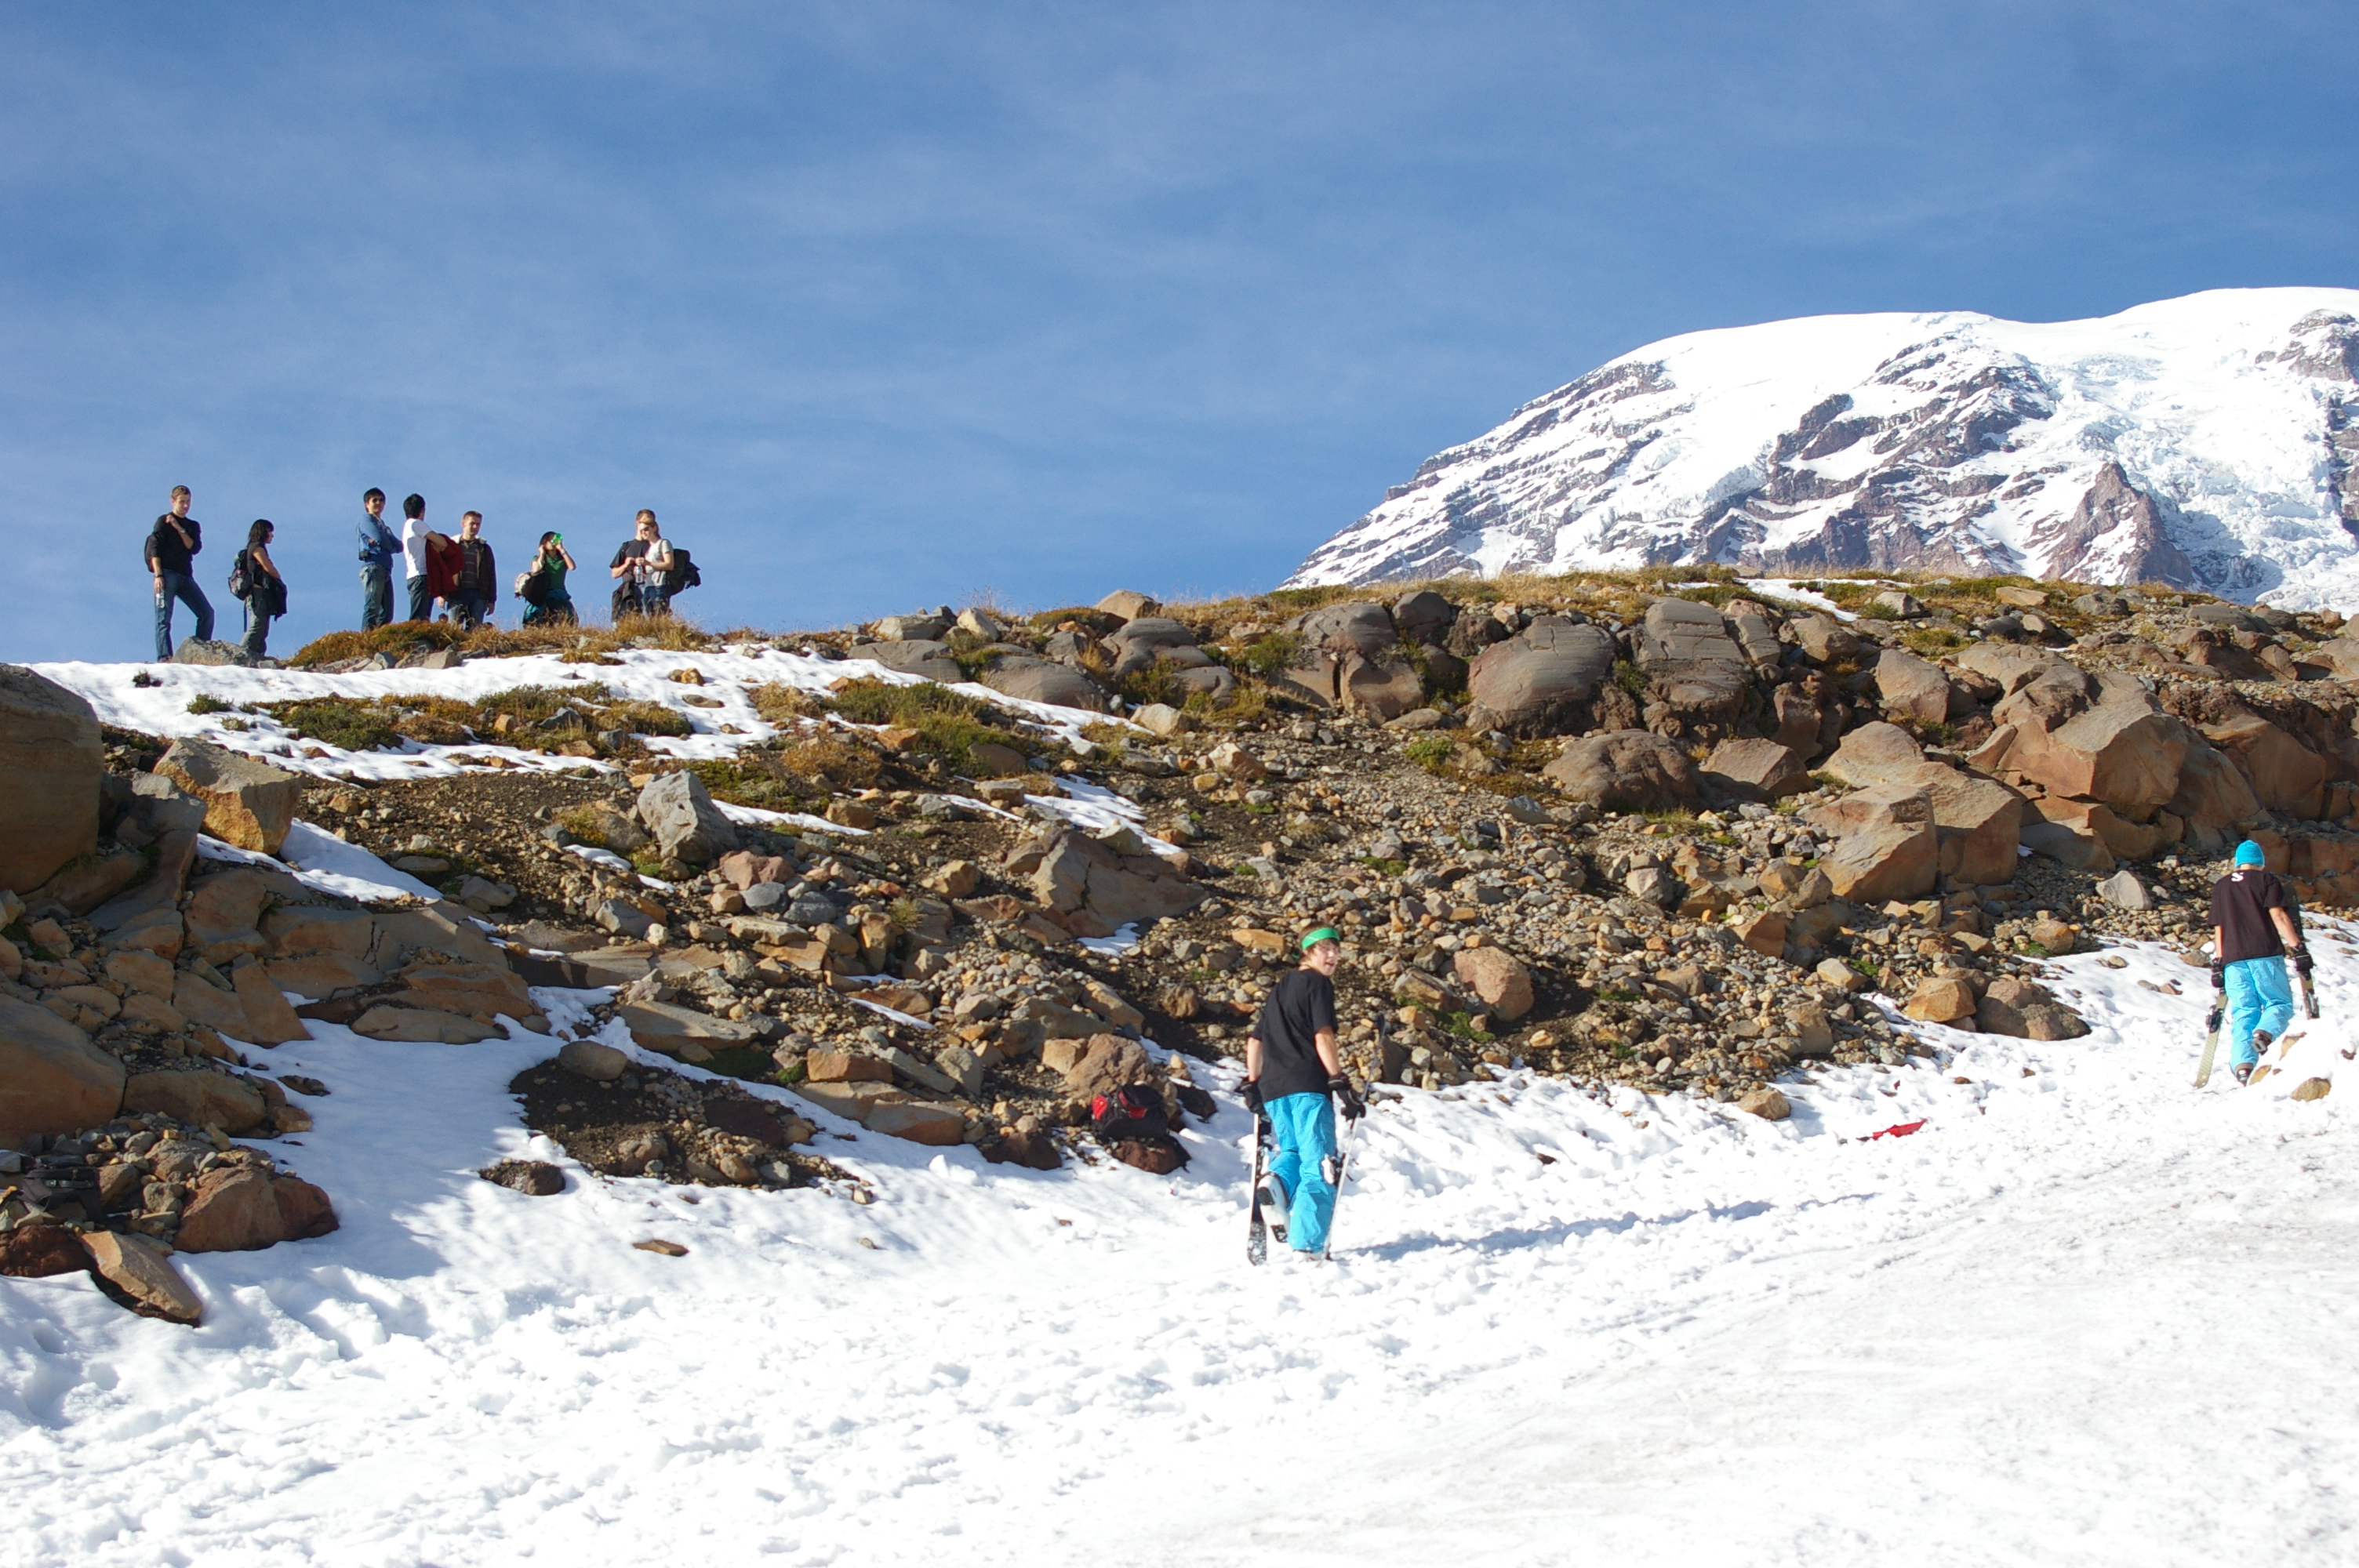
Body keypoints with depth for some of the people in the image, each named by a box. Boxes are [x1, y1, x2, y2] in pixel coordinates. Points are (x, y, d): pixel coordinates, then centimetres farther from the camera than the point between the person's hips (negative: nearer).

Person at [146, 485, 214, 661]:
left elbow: (194, 548, 2)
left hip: (185, 577, 6)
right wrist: (158, 575, -15)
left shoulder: (193, 526, 19)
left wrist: (179, 529, -6)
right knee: (164, 618, -10)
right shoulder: (163, 522, 4)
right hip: (167, 575, -6)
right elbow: (154, 550, -4)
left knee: (207, 613, -1)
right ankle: (164, 658, -19)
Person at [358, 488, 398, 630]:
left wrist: (383, 543, -5)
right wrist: (391, 545, 9)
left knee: (387, 613, 1)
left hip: (385, 570, 8)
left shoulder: (383, 525, 28)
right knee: (372, 608, -18)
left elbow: (399, 545, 13)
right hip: (373, 567, -8)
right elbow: (380, 538, -11)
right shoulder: (367, 519, 5)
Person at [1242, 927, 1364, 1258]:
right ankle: (1308, 1243, -15)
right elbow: (1323, 1037, -10)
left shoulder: (1280, 989, 24)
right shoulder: (1318, 984, 2)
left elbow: (1255, 1040, 25)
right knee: (1317, 1165, -4)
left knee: (1292, 1151, 23)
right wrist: (1341, 1085, -12)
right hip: (1308, 1086, -7)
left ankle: (1276, 1181, -11)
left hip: (1273, 1090, 7)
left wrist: (1253, 1085, 28)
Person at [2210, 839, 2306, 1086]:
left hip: (2233, 959, 4)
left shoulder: (2220, 887, 19)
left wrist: (2217, 963, 18)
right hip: (2265, 955, -3)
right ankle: (2265, 1032, -28)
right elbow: (2277, 915, -5)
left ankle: (2242, 1063, -16)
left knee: (2243, 1012, 3)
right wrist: (2297, 947, -9)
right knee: (2280, 1003, 4)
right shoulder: (2266, 880, 7)